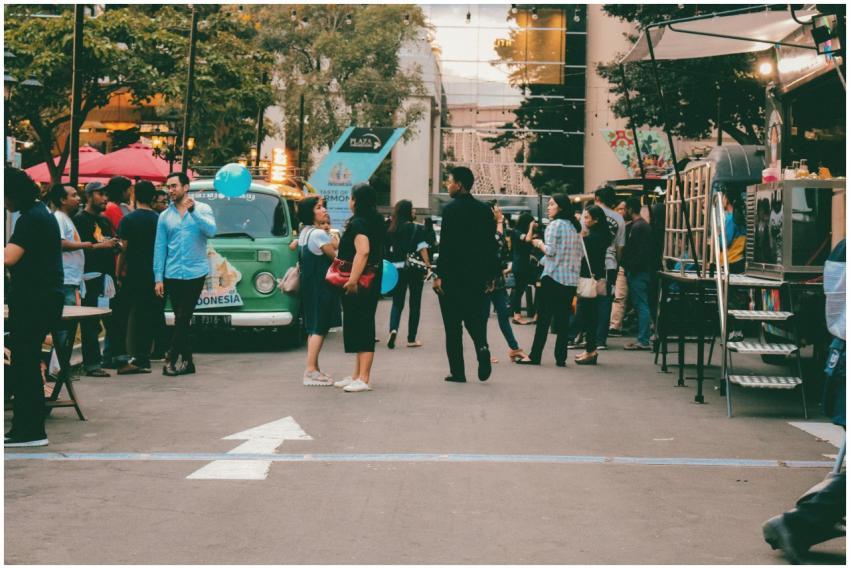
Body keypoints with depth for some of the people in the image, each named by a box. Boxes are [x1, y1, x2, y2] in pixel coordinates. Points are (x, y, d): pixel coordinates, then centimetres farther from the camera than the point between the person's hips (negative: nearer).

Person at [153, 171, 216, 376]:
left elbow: (211, 230, -15)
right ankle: (186, 361, 12)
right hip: (172, 275, 3)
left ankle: (173, 358, -1)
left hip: (195, 273, -3)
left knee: (183, 318, -6)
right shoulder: (164, 216, 10)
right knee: (182, 319, 6)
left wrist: (193, 211, -25)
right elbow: (159, 248, 9)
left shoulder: (202, 209, 3)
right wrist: (158, 278, 4)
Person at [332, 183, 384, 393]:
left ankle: (363, 379, -9)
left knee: (361, 328, -9)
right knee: (361, 327, 14)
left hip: (359, 283, -10)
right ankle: (358, 375, 22)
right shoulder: (375, 222, 15)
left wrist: (352, 280, -31)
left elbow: (363, 251, -29)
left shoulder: (358, 223, -15)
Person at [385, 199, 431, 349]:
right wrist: (428, 266, -8)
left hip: (397, 268, 3)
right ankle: (411, 339, 9)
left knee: (397, 302, 10)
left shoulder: (391, 230, 3)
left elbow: (388, 251, 7)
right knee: (415, 303, 7)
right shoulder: (416, 228, -7)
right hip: (414, 268, -3)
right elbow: (422, 249, -11)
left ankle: (393, 329, -17)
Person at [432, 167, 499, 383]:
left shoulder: (451, 209, -10)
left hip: (453, 276, -5)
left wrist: (439, 275, -11)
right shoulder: (485, 209, 7)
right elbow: (491, 244, 8)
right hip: (478, 275, 5)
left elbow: (446, 245, -14)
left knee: (453, 325, 3)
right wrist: (490, 276, 13)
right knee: (474, 317, 17)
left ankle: (457, 371, 4)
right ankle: (482, 346, -11)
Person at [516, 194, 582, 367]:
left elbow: (550, 250, -13)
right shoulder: (575, 227, 13)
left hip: (553, 276, -6)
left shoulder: (555, 224, -8)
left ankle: (535, 356, 1)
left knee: (543, 318, -1)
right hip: (571, 279, 6)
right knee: (563, 318, 7)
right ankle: (561, 357, 5)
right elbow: (579, 253, 15)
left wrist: (539, 243, 4)